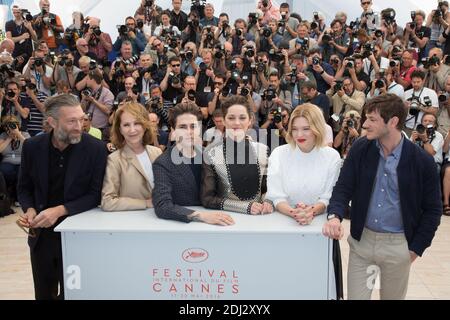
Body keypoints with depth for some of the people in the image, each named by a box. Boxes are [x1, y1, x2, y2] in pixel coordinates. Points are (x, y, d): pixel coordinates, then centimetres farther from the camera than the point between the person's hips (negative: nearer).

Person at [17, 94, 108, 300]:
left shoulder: (95, 148, -13)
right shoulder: (32, 146, -4)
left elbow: (95, 194, -12)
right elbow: (24, 188, 7)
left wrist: (60, 210, -22)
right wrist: (30, 210, -13)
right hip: (41, 234, 3)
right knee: (43, 294, 19)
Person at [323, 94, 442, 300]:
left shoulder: (422, 161, -11)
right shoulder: (360, 149, -6)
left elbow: (432, 209, -2)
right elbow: (343, 188, -4)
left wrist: (416, 248, -4)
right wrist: (334, 216, -24)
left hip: (398, 245, -1)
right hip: (362, 240, 2)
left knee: (393, 296, 17)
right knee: (355, 296, 8)